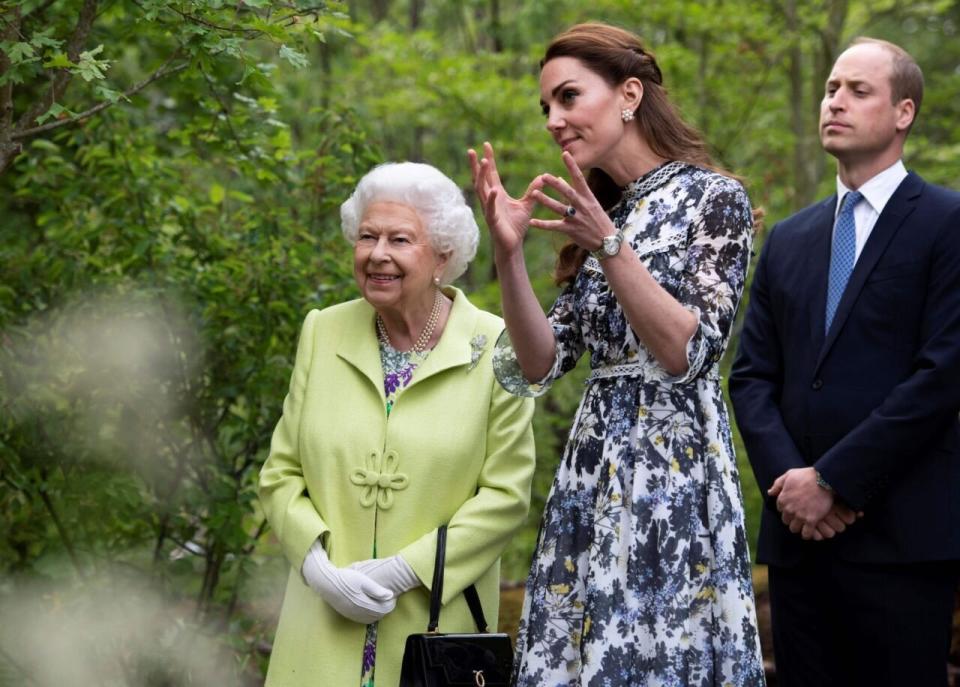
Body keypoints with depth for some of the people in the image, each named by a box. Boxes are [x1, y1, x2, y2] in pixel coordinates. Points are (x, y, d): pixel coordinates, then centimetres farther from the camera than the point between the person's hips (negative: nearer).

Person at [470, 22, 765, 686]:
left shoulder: (714, 198, -5)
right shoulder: (598, 211, 15)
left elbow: (688, 352, -15)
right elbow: (541, 364, 7)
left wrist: (608, 246, -21)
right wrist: (510, 253, -5)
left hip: (673, 470, -6)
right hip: (591, 472, 7)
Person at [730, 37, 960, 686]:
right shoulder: (789, 239, 17)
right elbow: (752, 373, 12)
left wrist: (834, 480, -12)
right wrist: (786, 477, -6)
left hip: (900, 534, -5)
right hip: (799, 530, 5)